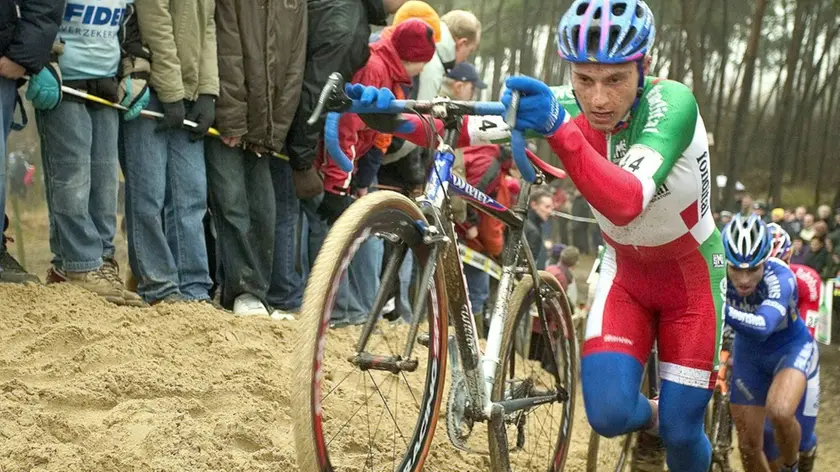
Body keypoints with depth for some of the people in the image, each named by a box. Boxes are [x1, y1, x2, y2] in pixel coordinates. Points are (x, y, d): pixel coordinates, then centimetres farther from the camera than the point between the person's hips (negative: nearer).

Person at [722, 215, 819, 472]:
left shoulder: (780, 277, -36)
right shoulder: (717, 275, -26)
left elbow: (762, 327, -53)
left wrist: (718, 306, -65)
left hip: (791, 348, -4)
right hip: (748, 352, 4)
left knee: (780, 412, -32)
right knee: (749, 446, 4)